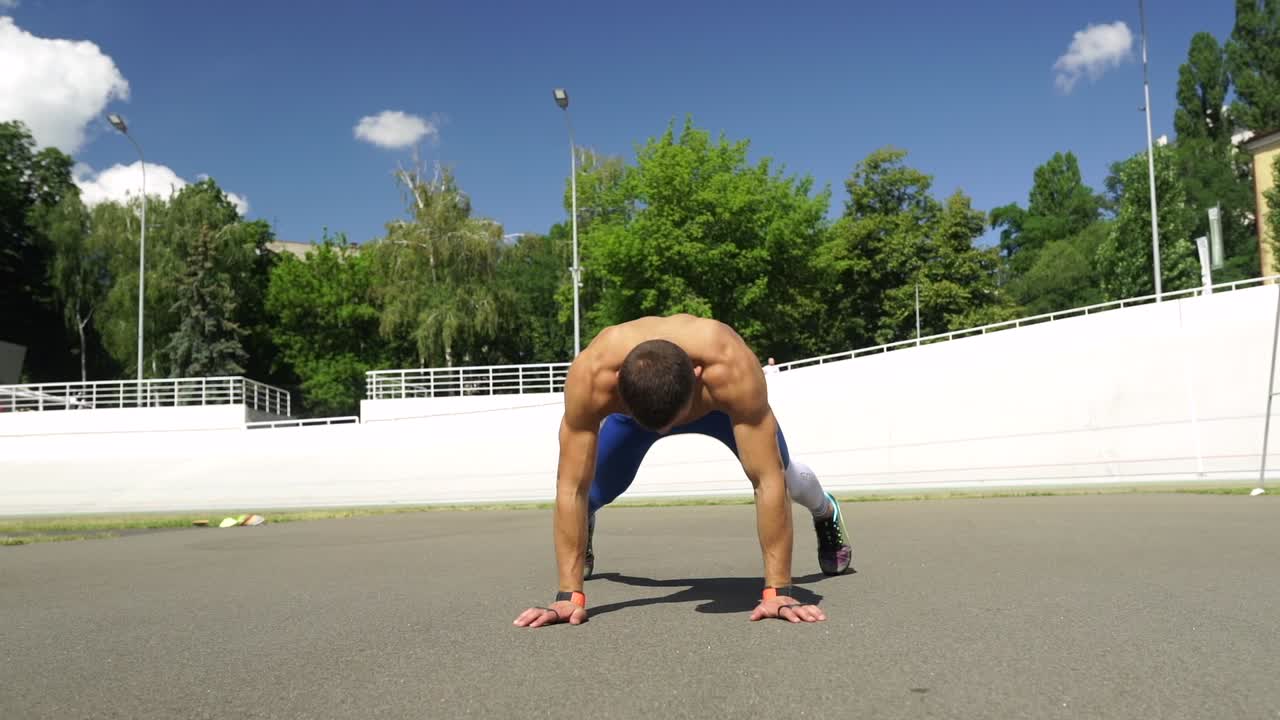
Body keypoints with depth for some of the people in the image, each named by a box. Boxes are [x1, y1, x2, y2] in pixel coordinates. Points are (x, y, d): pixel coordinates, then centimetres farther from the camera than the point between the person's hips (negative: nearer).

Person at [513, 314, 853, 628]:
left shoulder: (731, 368, -50)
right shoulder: (591, 375, -47)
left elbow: (768, 481, -46)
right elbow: (571, 486, -41)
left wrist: (777, 591, -46)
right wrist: (569, 595, -43)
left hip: (719, 404, 0)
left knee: (781, 472, 14)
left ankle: (826, 513, 51)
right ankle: (584, 527, 47)